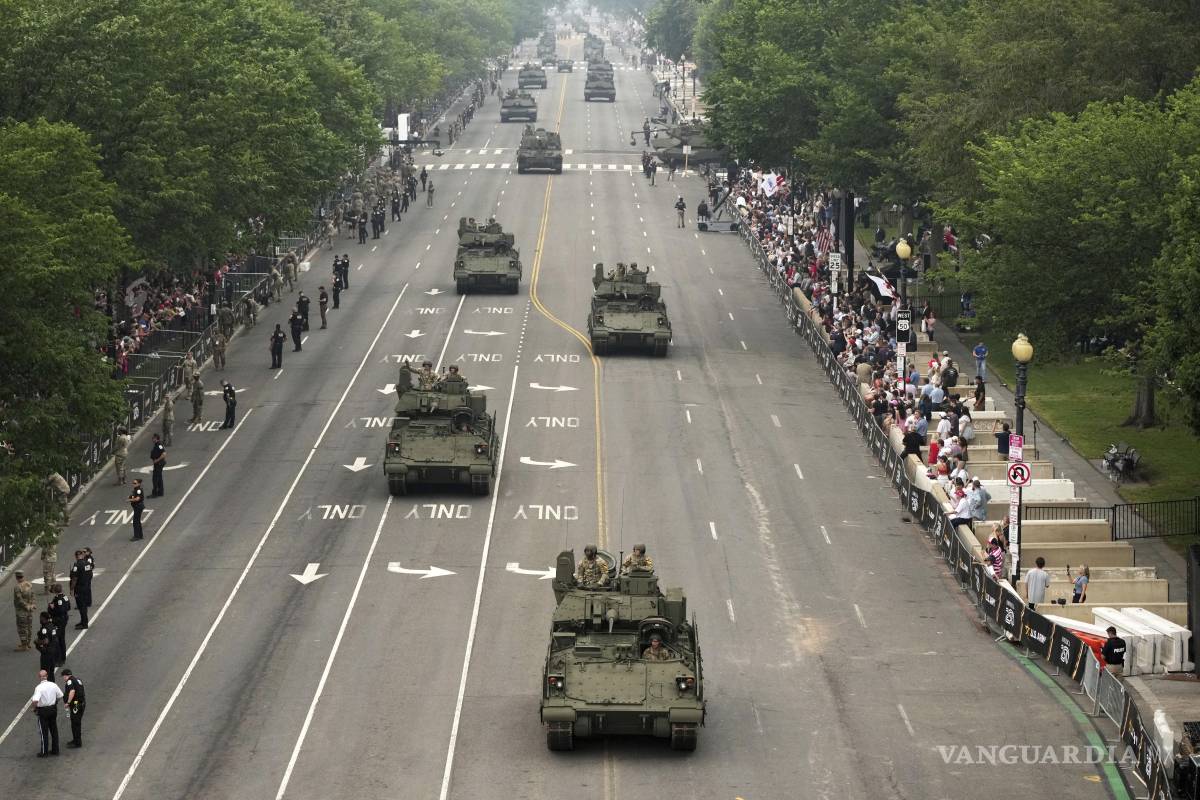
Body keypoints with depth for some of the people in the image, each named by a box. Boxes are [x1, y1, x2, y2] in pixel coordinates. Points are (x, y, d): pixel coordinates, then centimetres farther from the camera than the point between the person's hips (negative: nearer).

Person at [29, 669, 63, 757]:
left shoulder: (39, 688, -21)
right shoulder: (53, 685, -5)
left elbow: (35, 701, -32)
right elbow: (60, 696, 4)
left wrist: (32, 708, -14)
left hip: (43, 711, -5)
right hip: (53, 709, 5)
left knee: (43, 732, 6)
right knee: (54, 730, 16)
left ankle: (44, 752, 13)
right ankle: (55, 750, 25)